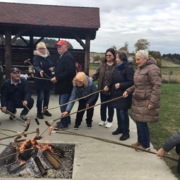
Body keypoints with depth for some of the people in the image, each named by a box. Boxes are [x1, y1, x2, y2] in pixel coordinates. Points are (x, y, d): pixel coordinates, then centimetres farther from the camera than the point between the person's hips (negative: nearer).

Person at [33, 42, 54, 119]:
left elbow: (53, 65, 12)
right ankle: (39, 112, 9)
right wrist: (40, 71, -48)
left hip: (48, 80, 5)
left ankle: (45, 110, 29)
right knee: (40, 97, -5)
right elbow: (36, 66, -26)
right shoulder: (36, 57, -9)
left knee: (47, 97, 13)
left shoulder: (49, 57, 8)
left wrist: (52, 68, -12)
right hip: (40, 81, -5)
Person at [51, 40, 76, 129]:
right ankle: (66, 120, 28)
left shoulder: (68, 57, -15)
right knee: (63, 104, 17)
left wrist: (57, 78, -21)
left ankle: (64, 123, 3)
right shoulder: (62, 57, 18)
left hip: (66, 85, -11)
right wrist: (56, 77, 9)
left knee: (64, 104, -5)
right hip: (63, 85, 11)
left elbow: (69, 71, -25)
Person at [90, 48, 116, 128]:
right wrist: (91, 78, -9)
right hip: (103, 89, 5)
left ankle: (110, 121, 26)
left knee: (110, 106, 9)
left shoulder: (116, 65, -11)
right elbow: (97, 73, 8)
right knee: (103, 105, 16)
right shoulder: (102, 64, 7)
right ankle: (103, 119, 32)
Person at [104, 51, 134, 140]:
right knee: (118, 112, 16)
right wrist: (108, 86, 3)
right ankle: (120, 128, 31)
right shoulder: (117, 68, 12)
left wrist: (120, 85, -25)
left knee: (123, 113, -2)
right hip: (116, 94, 8)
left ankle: (126, 132, 10)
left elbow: (131, 82, -19)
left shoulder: (129, 68, -15)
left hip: (124, 95, -8)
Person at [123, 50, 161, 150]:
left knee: (142, 122, -4)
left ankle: (146, 145, 12)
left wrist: (153, 102, -23)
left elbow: (157, 86, -20)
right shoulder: (140, 68, 15)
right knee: (138, 122, 13)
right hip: (138, 101, 9)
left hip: (146, 103, -9)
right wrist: (128, 91, 11)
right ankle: (140, 141, 30)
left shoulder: (152, 69, -15)